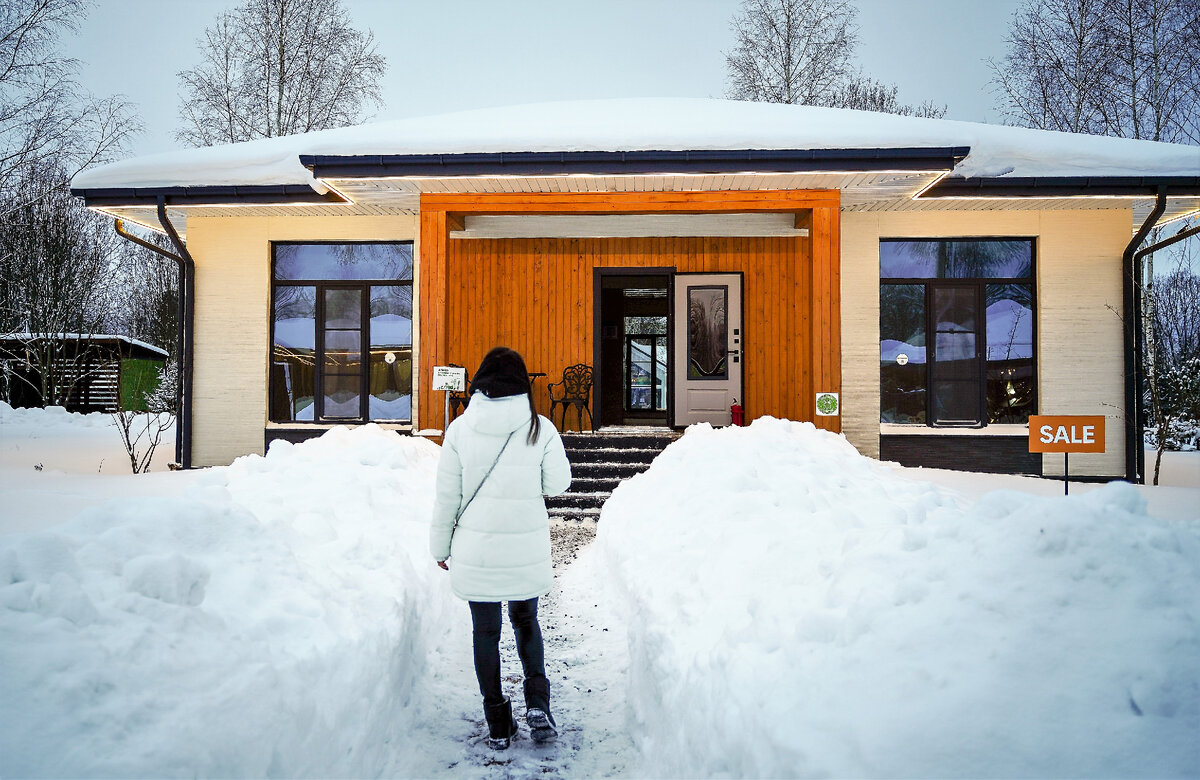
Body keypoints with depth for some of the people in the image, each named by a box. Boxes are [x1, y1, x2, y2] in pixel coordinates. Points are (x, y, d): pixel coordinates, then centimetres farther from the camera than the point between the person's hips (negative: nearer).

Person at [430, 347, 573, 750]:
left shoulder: (460, 428, -8)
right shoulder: (540, 428, -9)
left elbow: (447, 494, -3)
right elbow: (558, 483, -2)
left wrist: (440, 546, 8)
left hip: (476, 550, 0)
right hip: (527, 549, 0)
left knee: (485, 632, 13)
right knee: (526, 622, 21)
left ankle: (497, 724, 20)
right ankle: (537, 704, 6)